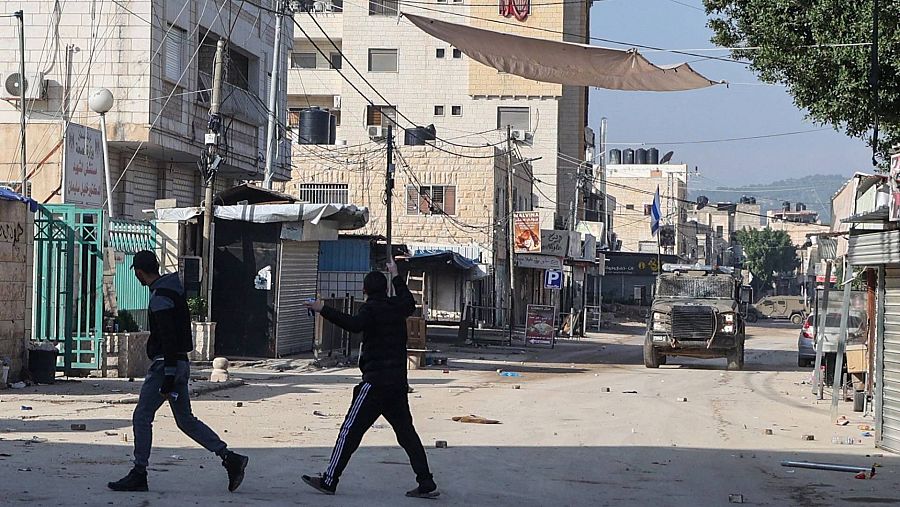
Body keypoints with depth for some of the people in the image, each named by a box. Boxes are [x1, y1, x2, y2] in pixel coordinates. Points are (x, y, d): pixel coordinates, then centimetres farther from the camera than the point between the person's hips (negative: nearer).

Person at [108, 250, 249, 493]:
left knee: (142, 417, -1)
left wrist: (168, 379, -23)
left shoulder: (160, 298, -16)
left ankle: (139, 475, 4)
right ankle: (230, 458, 5)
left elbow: (169, 340, -22)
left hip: (166, 364, -9)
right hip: (181, 363, 10)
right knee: (186, 420, 11)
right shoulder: (174, 290, 14)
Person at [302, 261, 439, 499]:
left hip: (376, 381, -7)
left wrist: (323, 310, -31)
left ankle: (329, 480, -1)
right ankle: (427, 484, 7)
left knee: (350, 430, -3)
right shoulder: (397, 307, 13)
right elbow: (409, 302, 37)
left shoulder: (372, 309, -8)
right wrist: (396, 277, 50)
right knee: (406, 432, 11)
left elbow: (355, 324, -29)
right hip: (399, 381, 7)